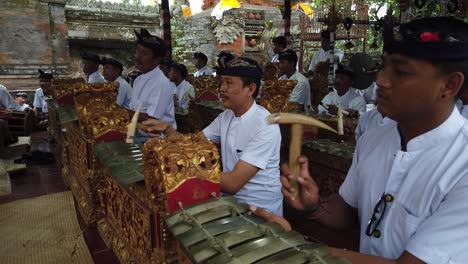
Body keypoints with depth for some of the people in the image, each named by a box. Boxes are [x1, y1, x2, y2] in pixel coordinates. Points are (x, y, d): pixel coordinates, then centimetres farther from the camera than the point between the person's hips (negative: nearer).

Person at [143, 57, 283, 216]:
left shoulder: (265, 126, -22)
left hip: (259, 209, -6)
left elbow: (233, 183, -26)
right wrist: (167, 129, -9)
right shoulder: (226, 116, 4)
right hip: (231, 197, 6)